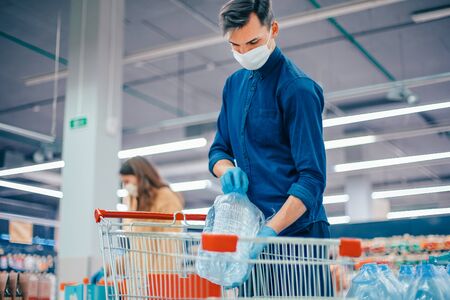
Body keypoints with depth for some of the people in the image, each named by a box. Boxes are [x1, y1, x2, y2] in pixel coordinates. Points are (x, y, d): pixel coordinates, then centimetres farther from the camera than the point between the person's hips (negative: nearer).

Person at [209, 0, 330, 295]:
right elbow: (219, 150, 18)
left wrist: (270, 231, -26)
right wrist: (228, 170, -6)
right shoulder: (234, 84, 12)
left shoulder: (298, 88, -11)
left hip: (295, 230, -6)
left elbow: (312, 178, -16)